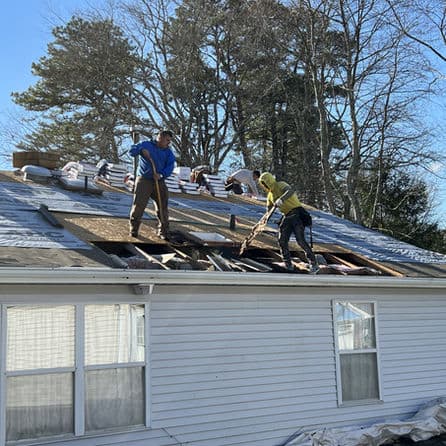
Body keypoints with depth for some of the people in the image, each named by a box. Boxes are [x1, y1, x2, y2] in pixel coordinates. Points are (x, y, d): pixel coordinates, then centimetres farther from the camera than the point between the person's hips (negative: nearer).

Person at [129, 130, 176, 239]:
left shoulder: (168, 152, 11)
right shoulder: (146, 145, 5)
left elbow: (170, 166, -2)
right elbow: (132, 151, -4)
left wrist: (161, 174, -21)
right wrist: (141, 150, -25)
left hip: (159, 182, 3)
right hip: (143, 181, -3)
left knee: (163, 207, 2)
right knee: (138, 206, -5)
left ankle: (163, 231, 13)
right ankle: (134, 230, 8)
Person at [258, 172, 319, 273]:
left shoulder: (280, 185, -8)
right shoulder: (270, 194, 17)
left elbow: (290, 191, -30)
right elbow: (268, 209, 30)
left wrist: (281, 199, -45)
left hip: (297, 214, -9)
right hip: (287, 217, 9)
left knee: (300, 240, -17)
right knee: (282, 241, 0)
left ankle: (314, 265, -13)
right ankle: (288, 265, 9)